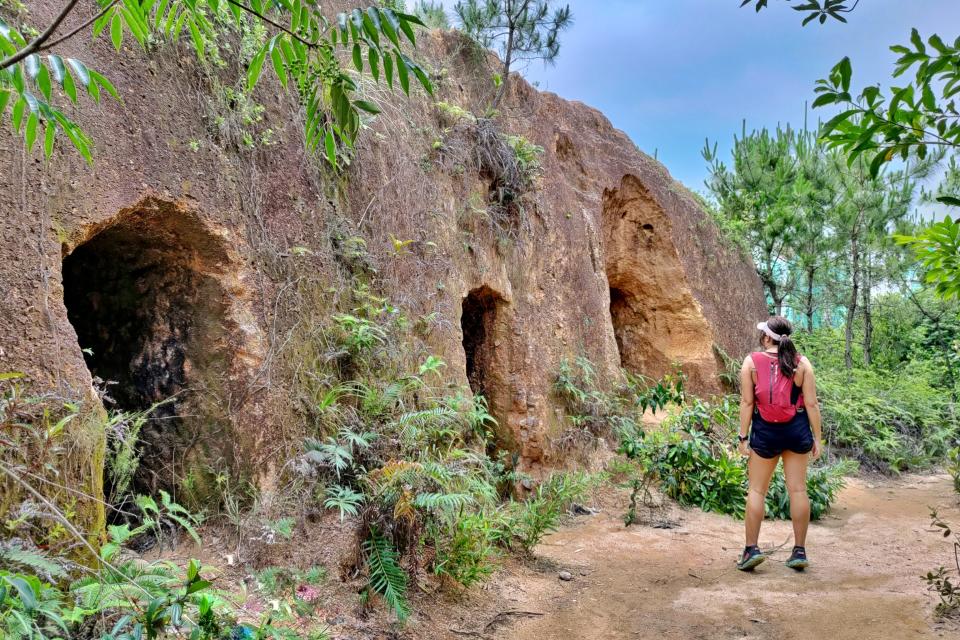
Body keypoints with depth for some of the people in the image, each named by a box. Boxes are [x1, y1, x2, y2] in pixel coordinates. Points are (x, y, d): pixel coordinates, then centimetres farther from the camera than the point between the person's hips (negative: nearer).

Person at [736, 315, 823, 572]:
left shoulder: (751, 362, -5)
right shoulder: (802, 363, -1)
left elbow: (747, 402, -7)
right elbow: (811, 403, -2)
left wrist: (743, 437, -2)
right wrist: (816, 437, 5)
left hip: (765, 432, -1)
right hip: (797, 430, 2)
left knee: (756, 490, 7)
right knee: (798, 489, 8)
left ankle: (751, 549, 4)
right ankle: (800, 551, 14)